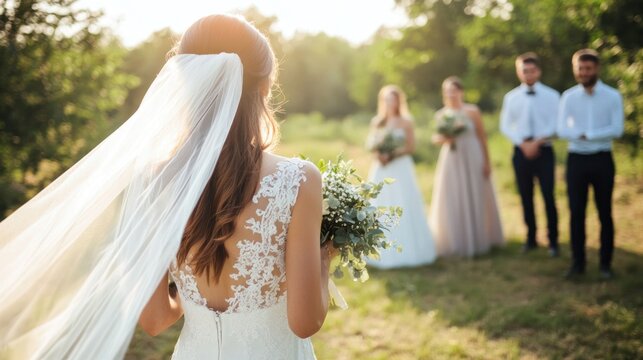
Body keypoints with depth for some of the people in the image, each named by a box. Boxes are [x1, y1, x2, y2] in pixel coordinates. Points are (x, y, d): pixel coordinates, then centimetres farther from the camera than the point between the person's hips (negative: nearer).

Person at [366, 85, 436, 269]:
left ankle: (405, 252, 4)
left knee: (402, 209, -4)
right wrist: (378, 154, -11)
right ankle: (383, 253, 11)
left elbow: (411, 147, -4)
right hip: (380, 169, 4)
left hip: (400, 169, -3)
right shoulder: (376, 122, 10)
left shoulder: (406, 122, 0)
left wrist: (392, 154, -15)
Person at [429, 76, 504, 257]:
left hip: (472, 160, -2)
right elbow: (435, 138, 7)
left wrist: (487, 162, -2)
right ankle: (454, 243, 15)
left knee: (474, 199, 6)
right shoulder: (440, 114, 2)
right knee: (451, 201, 2)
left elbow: (482, 137, 0)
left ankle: (476, 241, 21)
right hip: (450, 161, 2)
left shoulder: (472, 111, -3)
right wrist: (443, 138, -16)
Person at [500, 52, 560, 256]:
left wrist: (537, 142, -17)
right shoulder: (511, 97, 6)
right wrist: (523, 144, -11)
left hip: (544, 151, -2)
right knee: (526, 197, 9)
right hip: (521, 152, 2)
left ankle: (553, 241, 7)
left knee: (548, 196, -4)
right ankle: (531, 238, 21)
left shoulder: (551, 96, 0)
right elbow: (505, 126, 2)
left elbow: (555, 125, -5)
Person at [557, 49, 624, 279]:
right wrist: (591, 135, -18)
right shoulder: (568, 97, 2)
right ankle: (578, 262, 16)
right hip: (576, 159, 2)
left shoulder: (612, 96, -3)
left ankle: (605, 263, 18)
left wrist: (587, 134, -16)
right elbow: (562, 130, -6)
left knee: (604, 213, 7)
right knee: (576, 212, 5)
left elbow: (617, 130, -12)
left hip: (602, 159, -1)